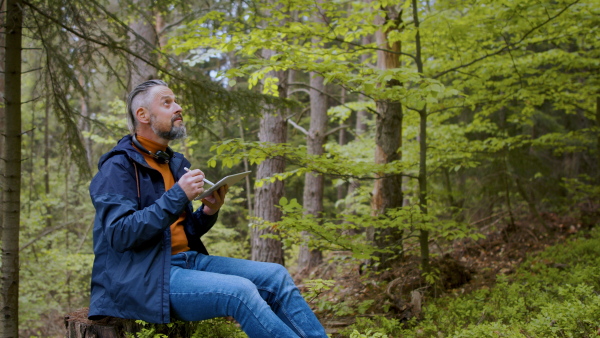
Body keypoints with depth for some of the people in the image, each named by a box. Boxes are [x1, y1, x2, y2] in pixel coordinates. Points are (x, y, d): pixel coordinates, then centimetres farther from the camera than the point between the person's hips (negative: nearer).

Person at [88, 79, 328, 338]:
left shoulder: (174, 163, 17)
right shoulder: (119, 166, -8)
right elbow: (120, 234, -21)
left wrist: (208, 213, -1)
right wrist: (178, 196, -23)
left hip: (186, 260, 8)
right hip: (142, 278, -8)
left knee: (275, 276, -4)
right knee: (240, 291, -27)